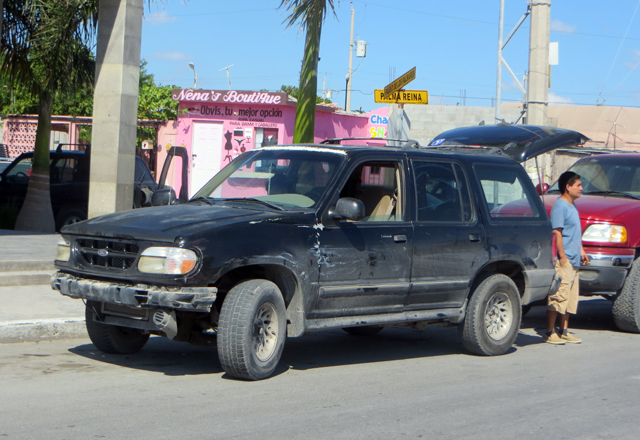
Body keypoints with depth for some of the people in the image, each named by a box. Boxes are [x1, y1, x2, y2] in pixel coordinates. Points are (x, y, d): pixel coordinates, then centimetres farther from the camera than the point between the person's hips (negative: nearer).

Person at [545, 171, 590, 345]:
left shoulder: (572, 205, 17)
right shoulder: (559, 206, -13)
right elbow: (557, 233, -18)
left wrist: (581, 251, 20)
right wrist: (562, 256, -21)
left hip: (574, 261, 10)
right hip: (564, 261, -10)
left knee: (570, 297, 12)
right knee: (558, 296, -9)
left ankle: (564, 331, 18)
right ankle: (550, 333, -4)